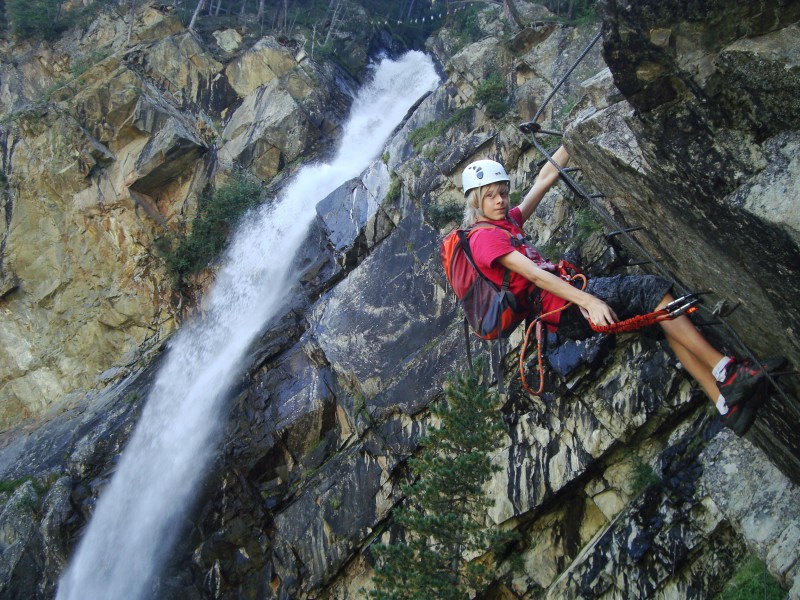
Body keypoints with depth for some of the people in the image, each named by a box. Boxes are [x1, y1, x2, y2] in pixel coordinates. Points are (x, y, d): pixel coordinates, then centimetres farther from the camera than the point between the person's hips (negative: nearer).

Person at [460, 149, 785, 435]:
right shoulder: (483, 237, -8)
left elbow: (544, 180, 24)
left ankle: (726, 401, -13)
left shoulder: (508, 221, 20)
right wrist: (588, 301, -27)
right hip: (553, 303, -9)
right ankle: (724, 369, -17)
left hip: (564, 290, 9)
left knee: (665, 314, -6)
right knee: (650, 288, -19)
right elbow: (533, 274, -19)